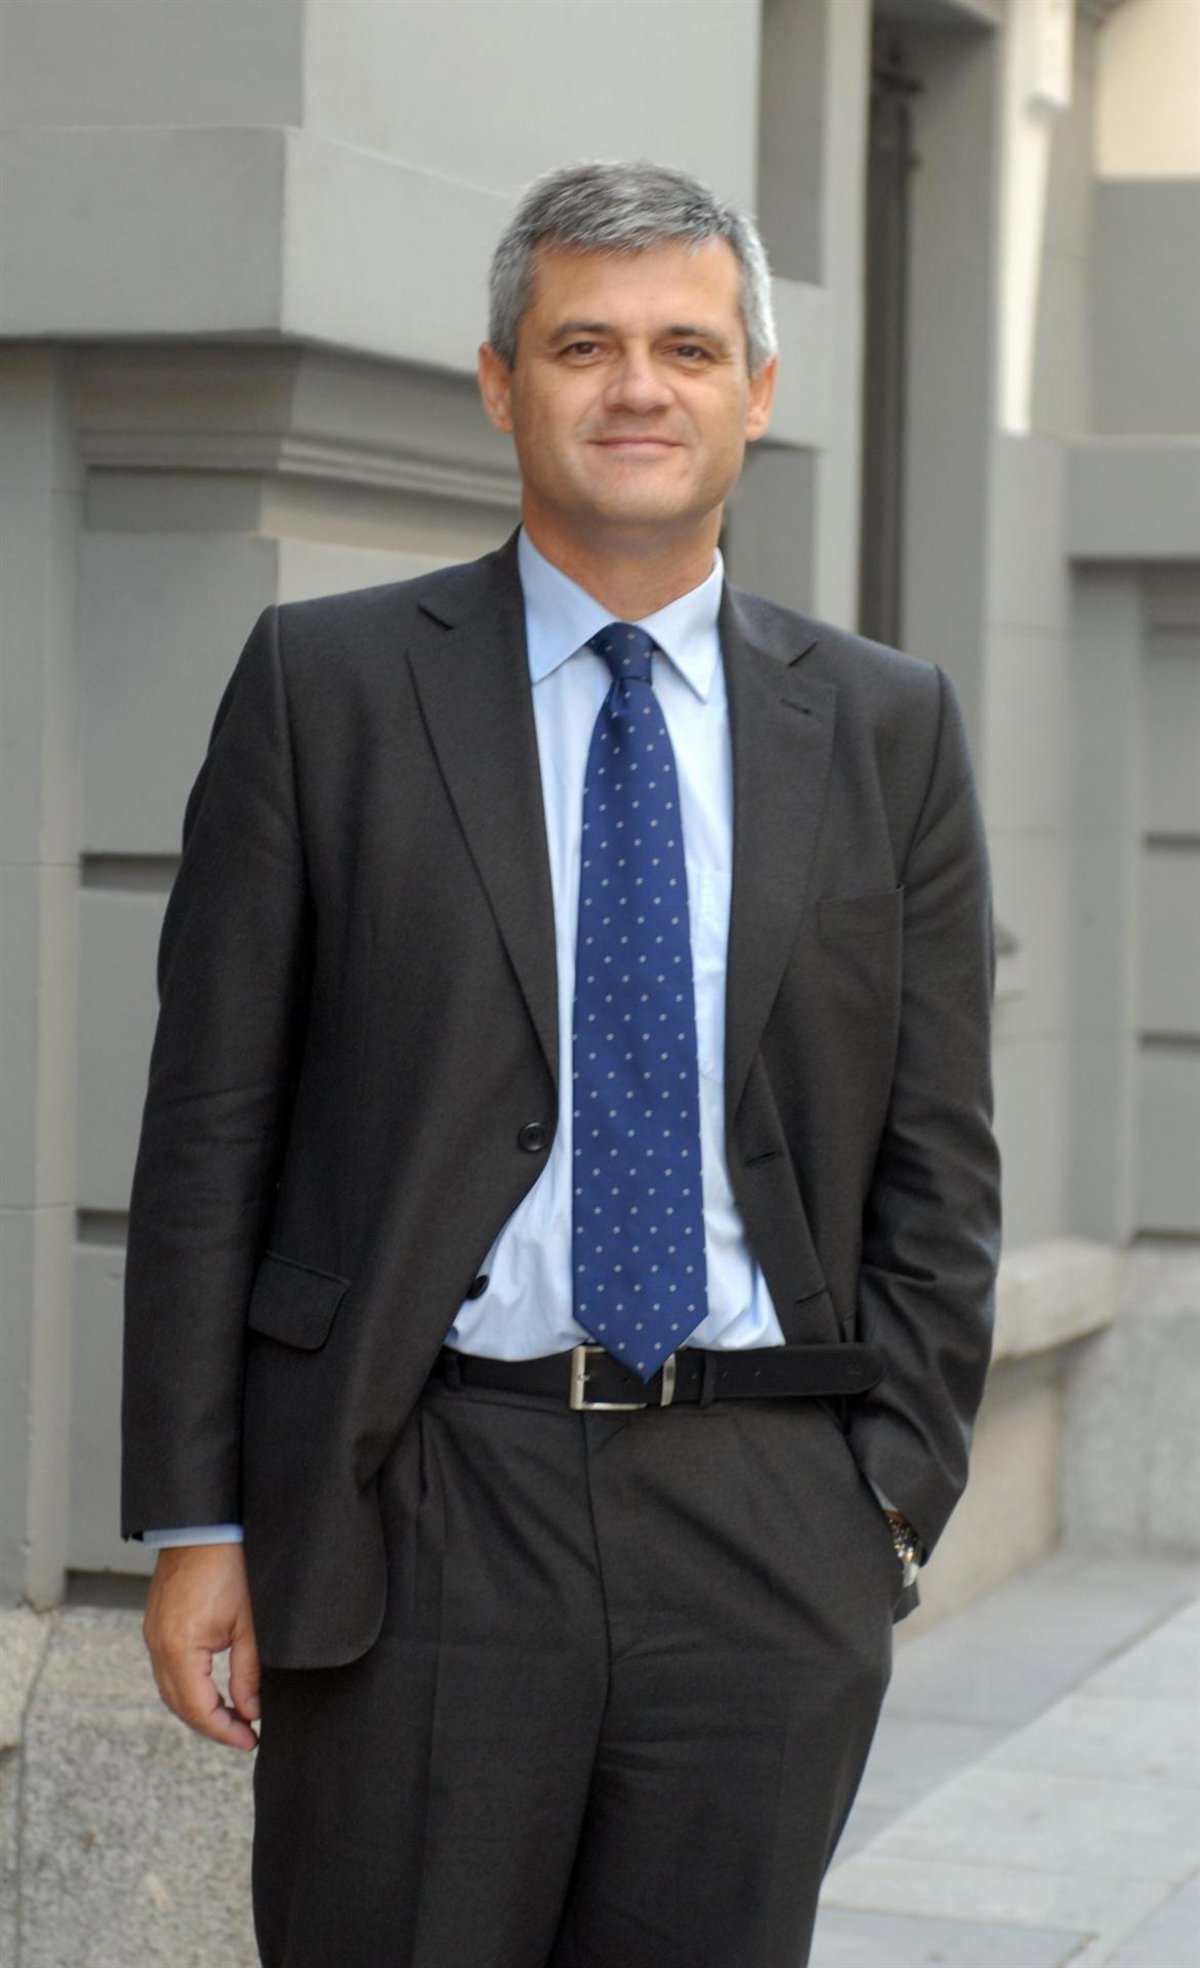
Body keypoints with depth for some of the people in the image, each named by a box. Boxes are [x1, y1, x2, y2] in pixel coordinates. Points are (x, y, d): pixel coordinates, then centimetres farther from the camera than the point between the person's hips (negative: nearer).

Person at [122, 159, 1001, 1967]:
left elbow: (936, 1158, 10)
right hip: (415, 1515, -2)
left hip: (770, 1540, 2)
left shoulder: (888, 729, 9)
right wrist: (196, 1520, -3)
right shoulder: (325, 686, 3)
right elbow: (211, 1129, 1)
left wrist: (897, 1490, 0)